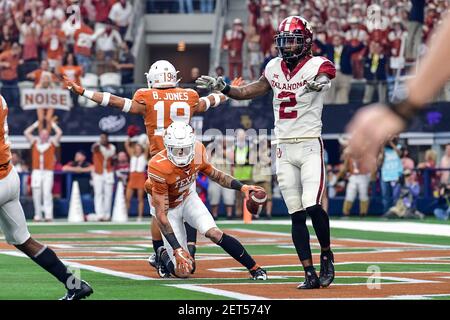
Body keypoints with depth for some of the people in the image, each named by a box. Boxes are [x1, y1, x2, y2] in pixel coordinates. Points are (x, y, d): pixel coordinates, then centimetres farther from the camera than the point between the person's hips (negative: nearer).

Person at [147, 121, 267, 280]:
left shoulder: (198, 151, -20)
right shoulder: (159, 168, -35)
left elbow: (213, 174, 3)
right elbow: (161, 214, -30)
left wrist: (241, 187, -11)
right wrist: (177, 249, -34)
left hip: (187, 198, 4)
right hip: (168, 208, -4)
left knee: (214, 233, -22)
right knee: (184, 270, -9)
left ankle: (255, 268, -7)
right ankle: (163, 255, 25)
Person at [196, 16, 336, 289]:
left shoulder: (316, 65, -8)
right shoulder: (275, 68, 9)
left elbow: (325, 73, -31)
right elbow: (248, 92, 19)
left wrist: (319, 82, -53)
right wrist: (222, 87, 4)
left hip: (310, 146, -5)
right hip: (284, 150, 5)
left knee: (312, 206, -18)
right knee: (296, 214, 2)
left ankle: (326, 254, 8)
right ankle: (310, 274, 4)